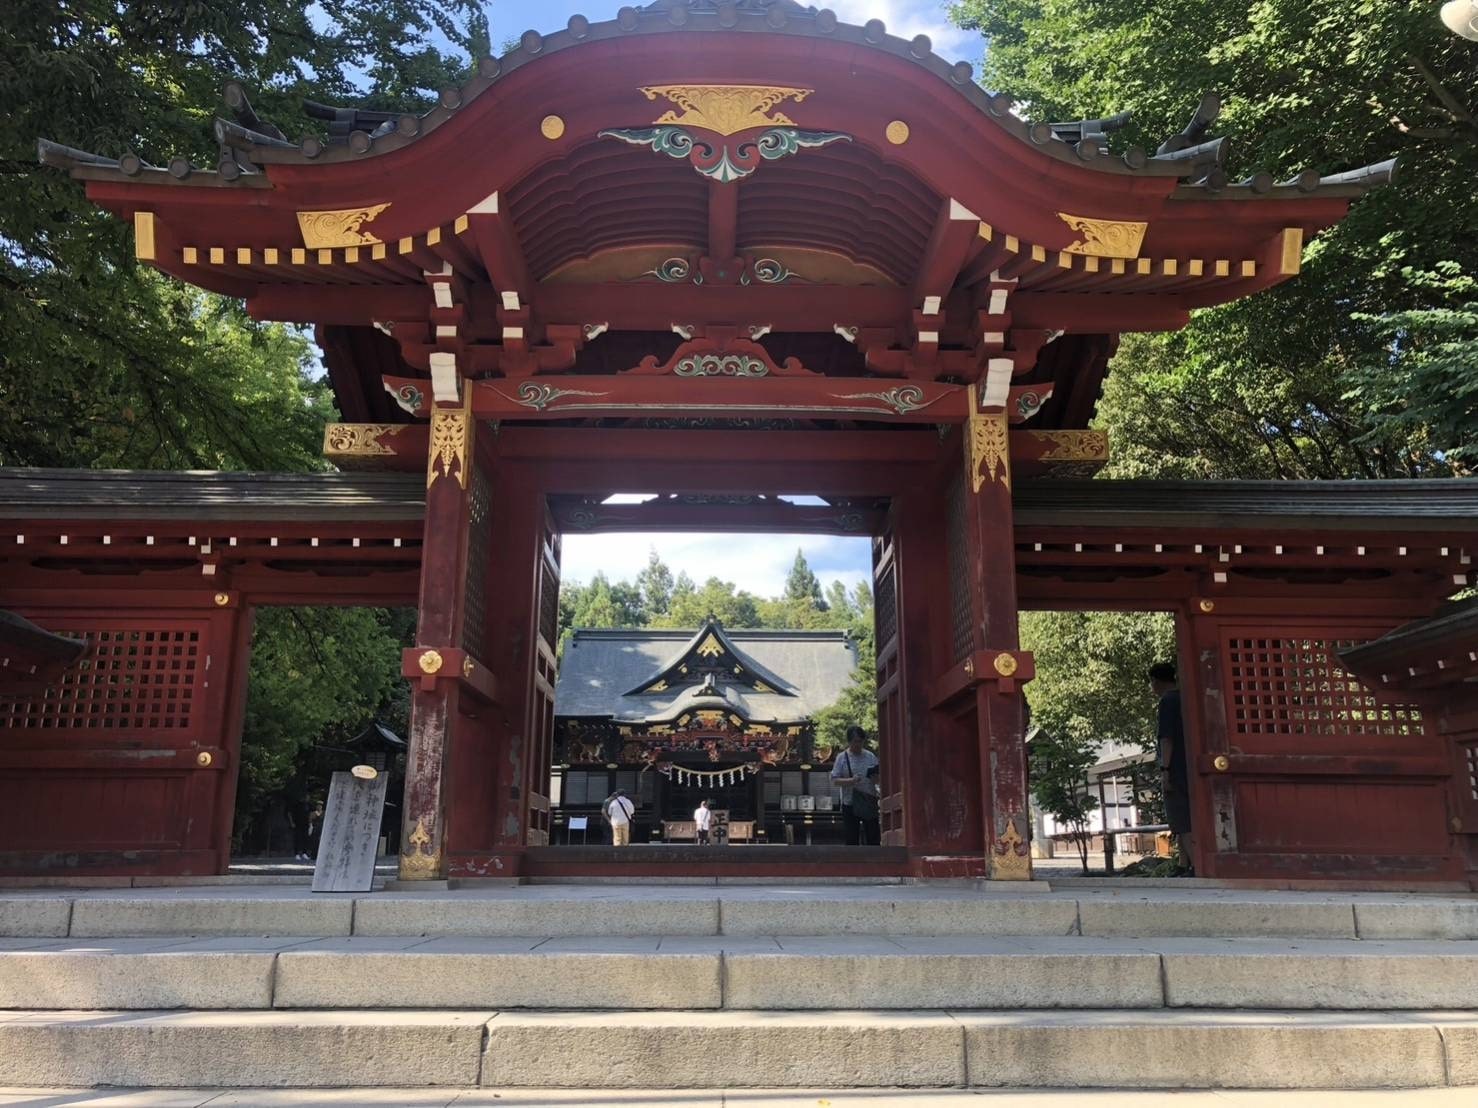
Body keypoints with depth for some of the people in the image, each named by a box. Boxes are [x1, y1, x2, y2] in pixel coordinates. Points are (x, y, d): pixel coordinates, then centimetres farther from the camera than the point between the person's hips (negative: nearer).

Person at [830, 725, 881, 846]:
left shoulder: (870, 756, 7)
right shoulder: (842, 758, 0)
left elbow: (879, 780, 11)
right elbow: (834, 780, -4)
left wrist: (876, 778, -13)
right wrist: (850, 781, -21)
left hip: (869, 803, 2)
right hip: (850, 804, -2)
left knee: (874, 836, 4)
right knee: (852, 839, 4)